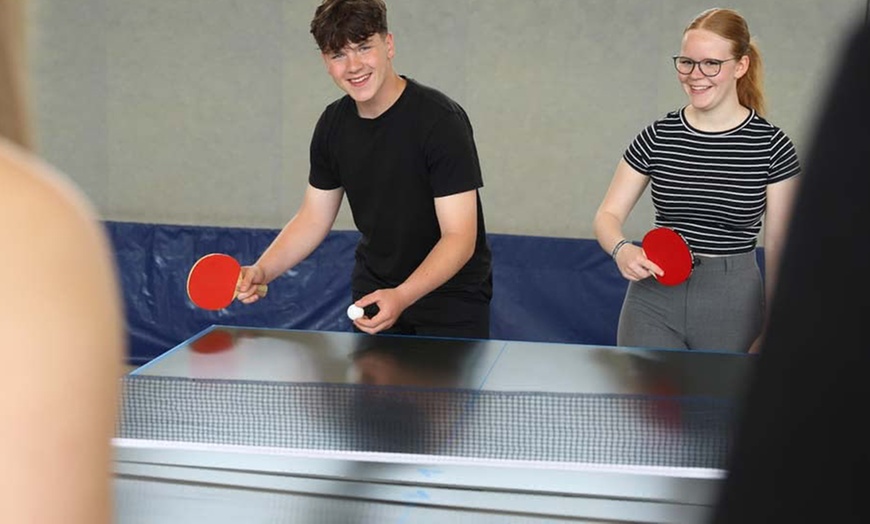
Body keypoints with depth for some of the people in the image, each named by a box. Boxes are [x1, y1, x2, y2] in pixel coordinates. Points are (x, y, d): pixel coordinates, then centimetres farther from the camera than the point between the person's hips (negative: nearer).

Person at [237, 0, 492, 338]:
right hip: (372, 294, 5)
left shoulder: (441, 120, -22)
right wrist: (262, 270, -9)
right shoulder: (333, 124, -2)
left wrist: (401, 297, -38)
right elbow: (313, 219, 7)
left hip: (451, 300, -5)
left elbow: (460, 237, -25)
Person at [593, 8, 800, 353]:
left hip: (734, 303, -1)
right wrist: (621, 250, -20)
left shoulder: (772, 145, -4)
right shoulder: (657, 137, 0)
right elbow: (607, 215, 3)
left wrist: (772, 331, -2)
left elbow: (777, 247, -1)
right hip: (654, 300, 1)